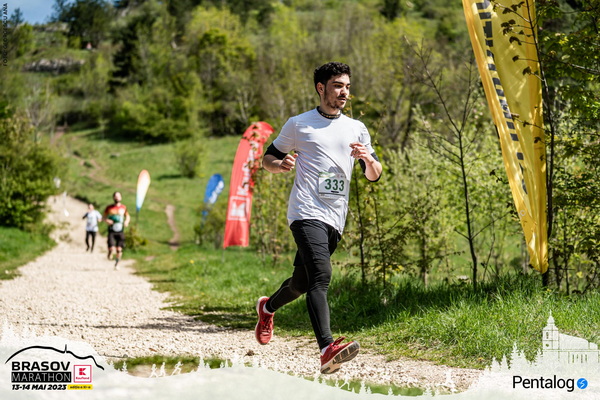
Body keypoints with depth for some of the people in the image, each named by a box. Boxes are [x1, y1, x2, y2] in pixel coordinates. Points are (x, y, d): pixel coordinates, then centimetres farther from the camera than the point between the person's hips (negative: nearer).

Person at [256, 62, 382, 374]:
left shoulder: (357, 129, 16)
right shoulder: (298, 125, 6)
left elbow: (374, 176, 17)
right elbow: (268, 158, 14)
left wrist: (368, 159, -6)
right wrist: (280, 164, -9)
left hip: (336, 219, 5)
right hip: (307, 213, -5)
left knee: (302, 281, 14)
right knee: (320, 275, -25)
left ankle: (268, 307, 46)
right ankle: (327, 349, -37)